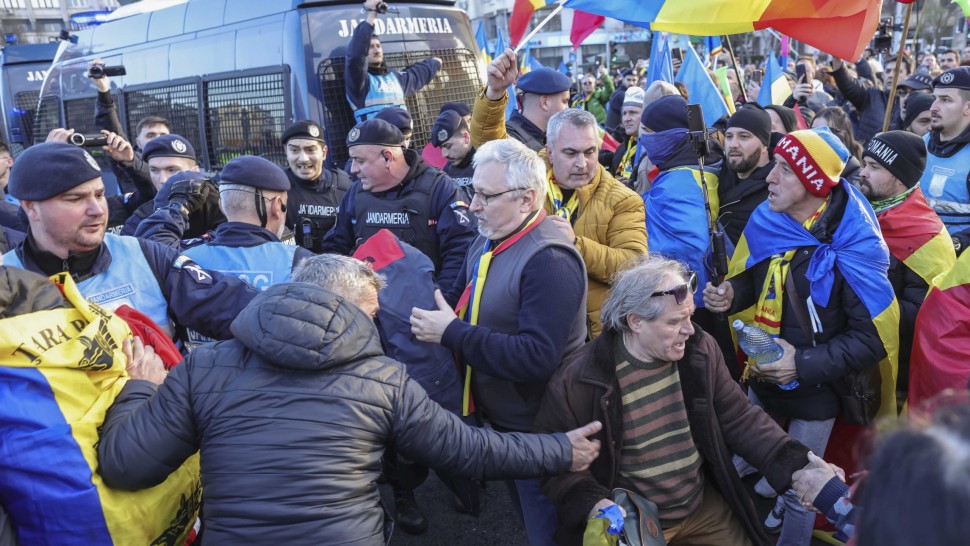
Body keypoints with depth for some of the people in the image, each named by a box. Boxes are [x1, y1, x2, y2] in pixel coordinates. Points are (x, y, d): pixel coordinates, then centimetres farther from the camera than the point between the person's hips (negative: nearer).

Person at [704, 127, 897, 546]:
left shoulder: (853, 249, -24)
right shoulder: (767, 221, -7)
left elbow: (872, 338, -20)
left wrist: (805, 366, -26)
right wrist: (731, 293, -11)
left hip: (815, 392, -5)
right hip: (762, 379, 6)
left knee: (798, 489, 12)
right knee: (734, 469, 20)